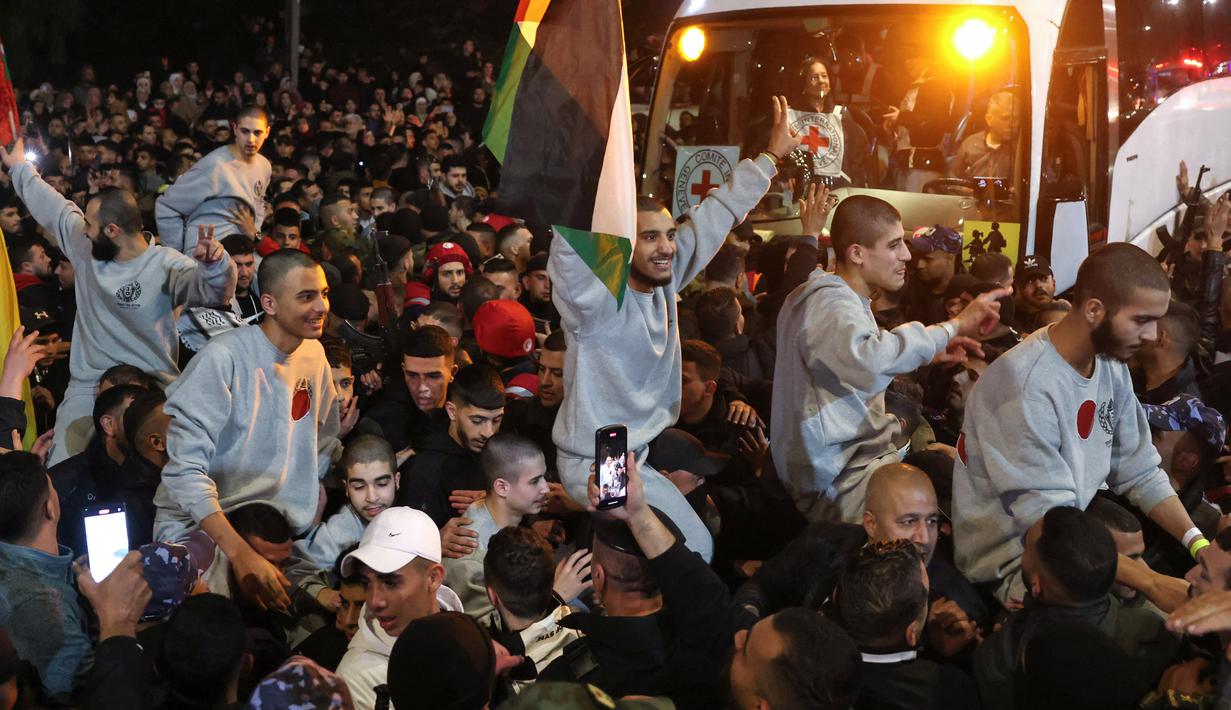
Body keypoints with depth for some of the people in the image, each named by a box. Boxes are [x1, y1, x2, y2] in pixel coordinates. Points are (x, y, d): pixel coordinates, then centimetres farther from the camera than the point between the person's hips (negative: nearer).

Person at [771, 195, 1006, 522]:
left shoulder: (840, 298, 16)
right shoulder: (830, 303, -19)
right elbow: (868, 362, -39)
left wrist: (928, 352, 9)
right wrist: (953, 327, -31)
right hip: (841, 480, -11)